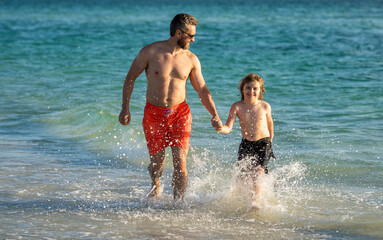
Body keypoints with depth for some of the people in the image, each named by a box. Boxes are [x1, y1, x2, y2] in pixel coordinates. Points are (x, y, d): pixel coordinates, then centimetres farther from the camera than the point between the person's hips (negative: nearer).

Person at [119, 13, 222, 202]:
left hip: (180, 113, 1)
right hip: (154, 114, -1)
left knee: (180, 163, -12)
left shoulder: (191, 59, -1)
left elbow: (202, 90, 6)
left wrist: (214, 115, -6)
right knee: (157, 163, 11)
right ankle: (156, 186, 45)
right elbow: (130, 78, 1)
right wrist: (125, 108, -3)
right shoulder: (150, 52, -9)